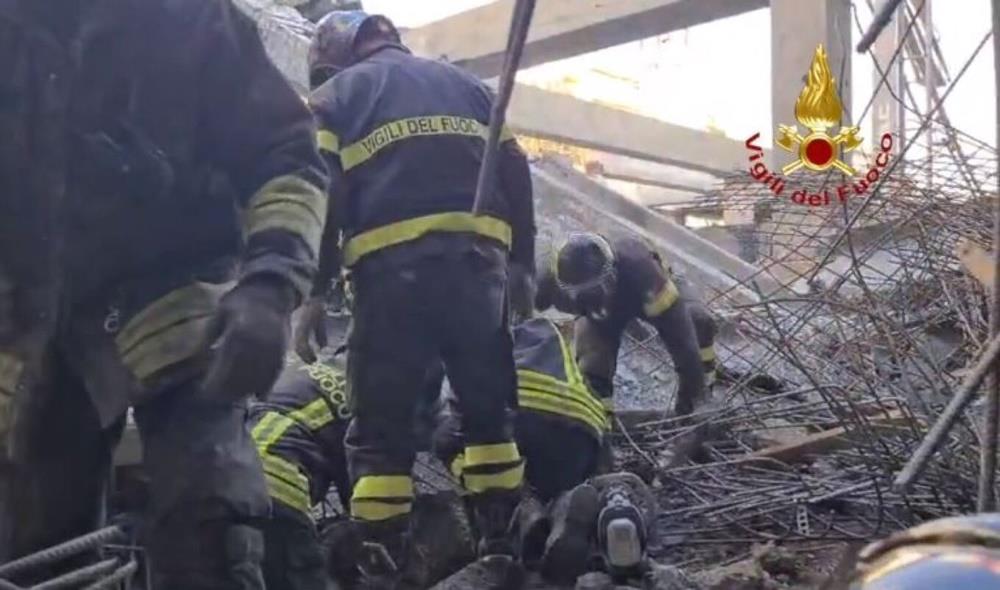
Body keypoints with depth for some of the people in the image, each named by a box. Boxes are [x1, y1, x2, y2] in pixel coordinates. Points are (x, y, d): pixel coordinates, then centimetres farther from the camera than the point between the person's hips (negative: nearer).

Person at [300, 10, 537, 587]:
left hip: (392, 264, -3)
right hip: (478, 255, 4)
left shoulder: (335, 94, 14)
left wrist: (314, 290, 2)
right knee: (489, 406, 17)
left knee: (380, 426, 3)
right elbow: (516, 172, 18)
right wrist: (523, 262, 19)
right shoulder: (464, 83, 26)